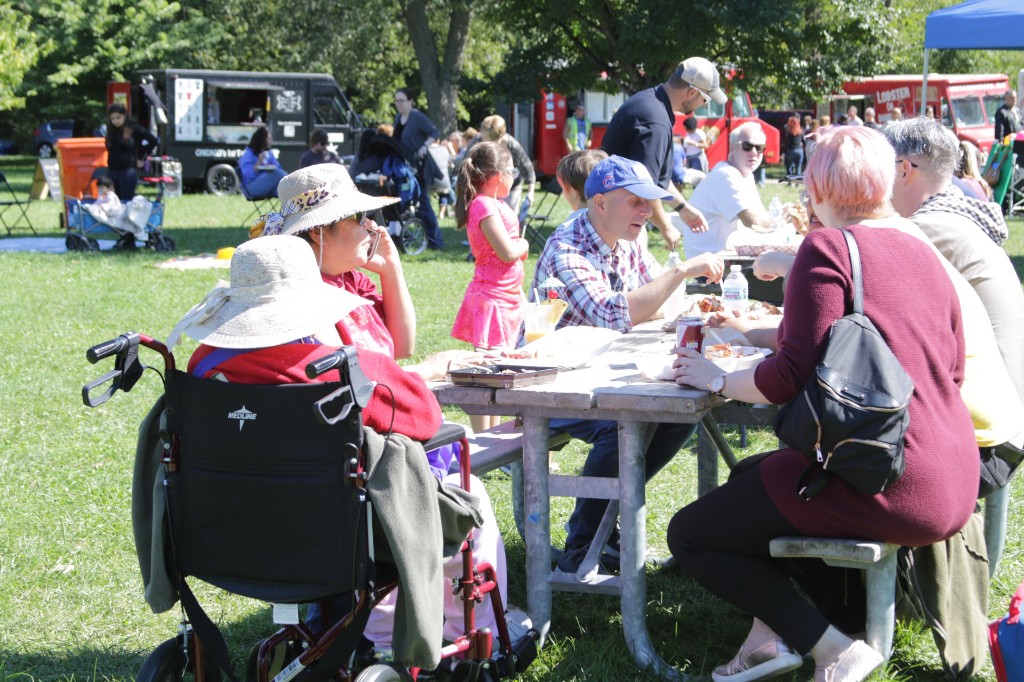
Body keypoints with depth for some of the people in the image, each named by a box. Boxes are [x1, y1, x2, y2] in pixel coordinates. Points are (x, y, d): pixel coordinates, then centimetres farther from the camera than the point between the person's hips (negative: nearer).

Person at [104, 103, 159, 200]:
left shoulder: (133, 129, -5)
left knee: (126, 201, -7)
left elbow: (154, 141, -3)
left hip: (128, 170, -6)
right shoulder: (111, 130, 10)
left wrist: (140, 157, 1)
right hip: (112, 171, 6)